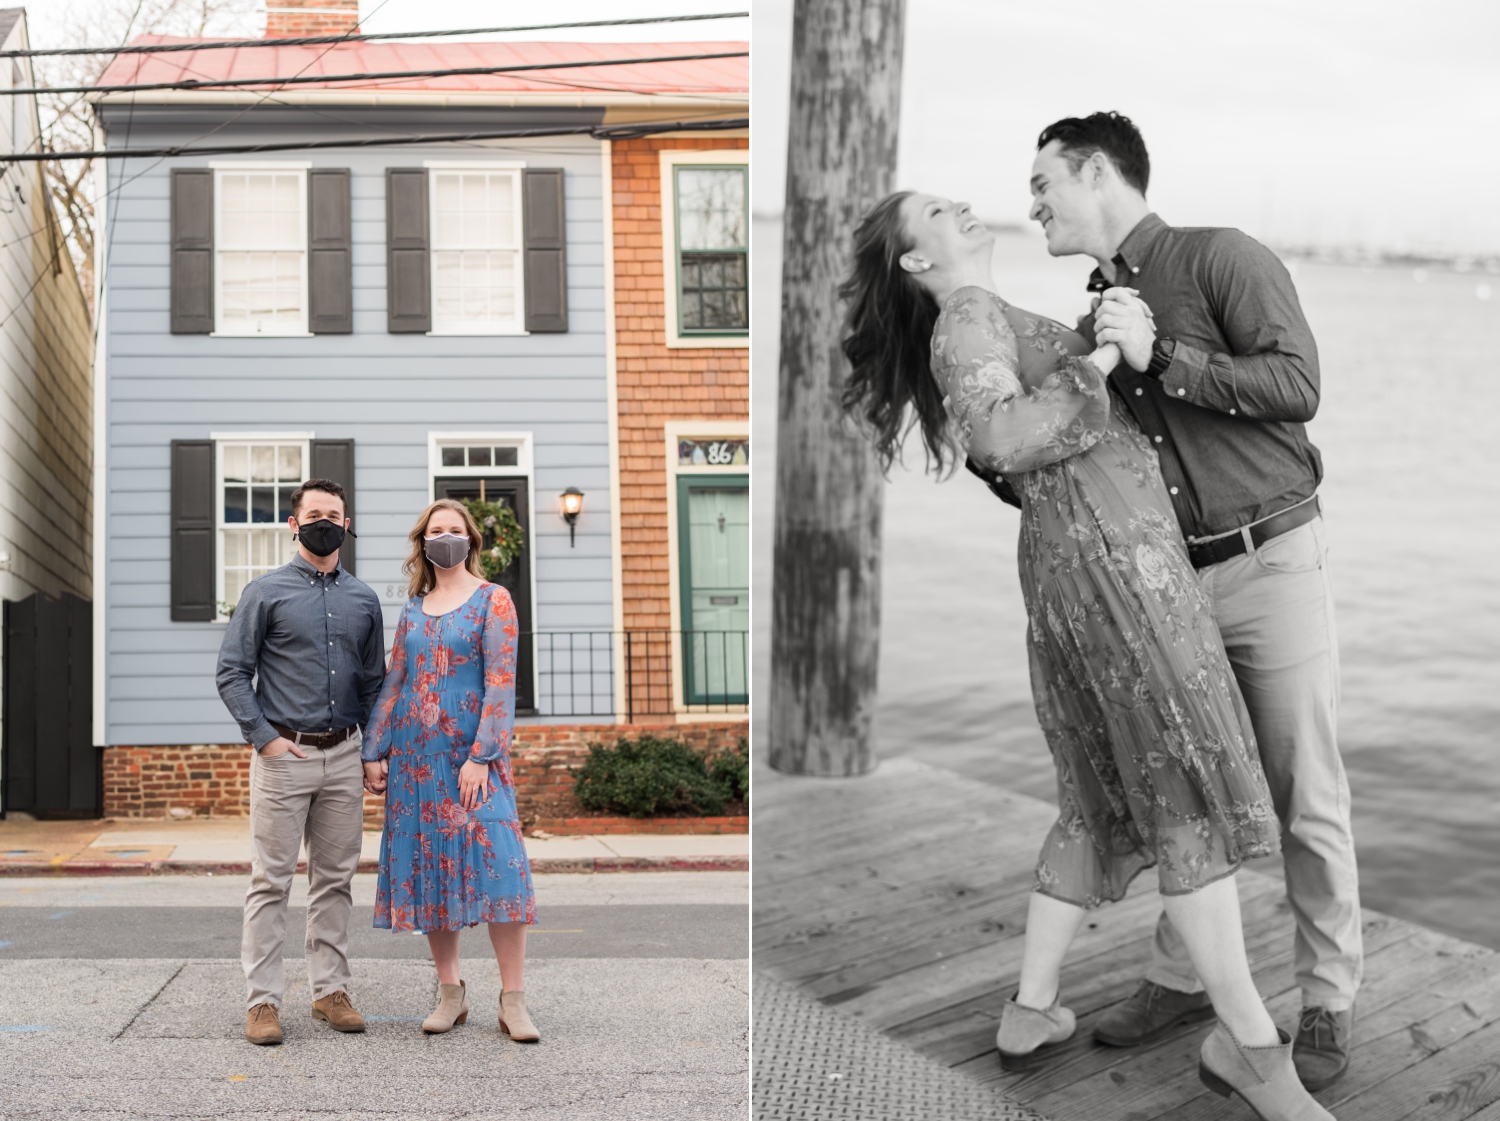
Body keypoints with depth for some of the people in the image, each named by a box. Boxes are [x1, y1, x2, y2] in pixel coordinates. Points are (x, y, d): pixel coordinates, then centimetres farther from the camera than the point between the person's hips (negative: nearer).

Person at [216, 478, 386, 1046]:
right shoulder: (265, 593, 0)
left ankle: (330, 990, 18)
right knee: (271, 881, -2)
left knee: (335, 879, 9)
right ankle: (263, 1000, 5)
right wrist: (265, 738, -10)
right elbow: (232, 673, -2)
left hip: (342, 755, 4)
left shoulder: (364, 600, 12)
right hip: (283, 755, -4)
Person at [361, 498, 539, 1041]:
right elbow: (392, 684, 15)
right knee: (427, 867, 4)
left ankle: (513, 1000, -6)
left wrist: (482, 756, -16)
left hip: (473, 754, -5)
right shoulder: (412, 609, 14)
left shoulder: (493, 600, 0)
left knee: (495, 864, -12)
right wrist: (374, 753, 7)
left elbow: (500, 684, -8)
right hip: (416, 756, 5)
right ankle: (450, 992, 15)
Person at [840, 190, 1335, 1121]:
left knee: (1111, 798, 14)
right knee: (1190, 786, -7)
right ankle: (1249, 1041, -1)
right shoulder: (965, 318, -3)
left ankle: (1032, 1008, 20)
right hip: (1104, 552, -10)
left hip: (1106, 556, 10)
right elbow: (1002, 439, -20)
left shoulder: (998, 322, 26)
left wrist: (1107, 341, 7)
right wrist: (1094, 365, -13)